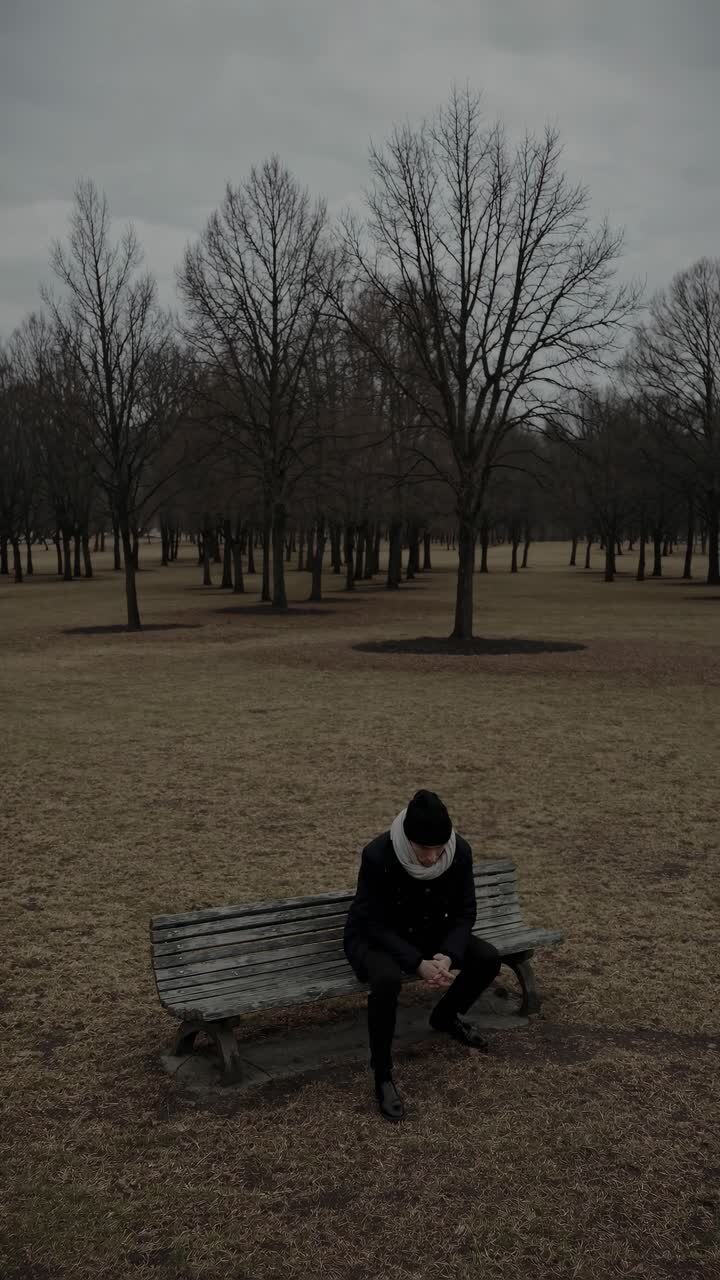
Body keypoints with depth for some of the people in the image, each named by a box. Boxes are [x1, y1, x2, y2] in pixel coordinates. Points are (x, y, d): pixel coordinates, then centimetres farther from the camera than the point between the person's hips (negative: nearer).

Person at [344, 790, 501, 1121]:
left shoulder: (460, 852, -21)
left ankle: (446, 1016, 17)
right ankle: (382, 1075, -16)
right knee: (387, 978, -37)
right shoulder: (378, 855, -34)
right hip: (373, 937, -5)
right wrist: (418, 964, -33)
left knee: (488, 959, -14)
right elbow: (375, 924, -26)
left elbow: (464, 912, -9)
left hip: (427, 932, 5)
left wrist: (448, 956, -25)